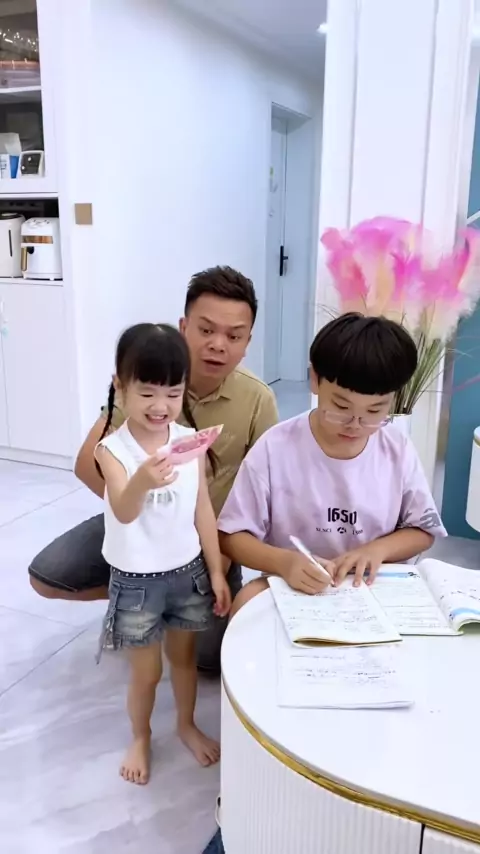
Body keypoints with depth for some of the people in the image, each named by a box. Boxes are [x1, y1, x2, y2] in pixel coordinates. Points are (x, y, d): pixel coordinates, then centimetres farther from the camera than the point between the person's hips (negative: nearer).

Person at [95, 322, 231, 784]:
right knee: (145, 671, 14)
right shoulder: (112, 448, -19)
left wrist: (216, 572, 1)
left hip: (188, 571, 3)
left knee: (184, 656, 23)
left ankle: (187, 725, 48)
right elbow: (124, 513, -35)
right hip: (136, 579, -3)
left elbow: (203, 510, -1)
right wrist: (141, 482, -57)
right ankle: (140, 738, 42)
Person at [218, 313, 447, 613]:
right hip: (289, 585, -1)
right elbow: (233, 536, -9)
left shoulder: (398, 450, -6)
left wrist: (377, 549, -14)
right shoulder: (275, 448, -14)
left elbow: (422, 531, 6)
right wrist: (284, 561, -28)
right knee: (249, 601, -29)